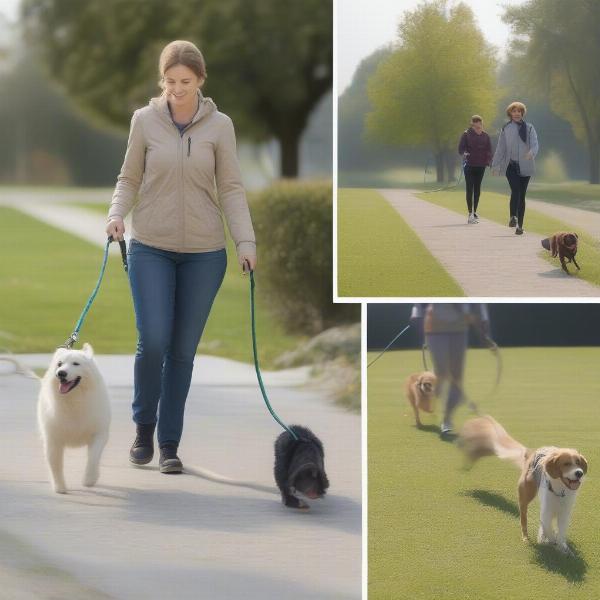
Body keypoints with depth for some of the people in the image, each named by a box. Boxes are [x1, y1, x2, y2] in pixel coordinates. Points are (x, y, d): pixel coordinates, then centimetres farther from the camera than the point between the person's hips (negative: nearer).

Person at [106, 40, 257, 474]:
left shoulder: (220, 126, -1)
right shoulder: (145, 121, -1)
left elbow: (231, 189, 0)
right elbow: (130, 178, 7)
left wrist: (246, 243, -10)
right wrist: (117, 214, -12)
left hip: (204, 253, 0)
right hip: (151, 248, 0)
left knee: (183, 350, 4)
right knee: (153, 342, -10)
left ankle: (170, 443, 15)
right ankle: (144, 426, 14)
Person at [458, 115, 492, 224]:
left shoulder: (485, 136, 7)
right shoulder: (466, 135, -3)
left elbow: (489, 150, 10)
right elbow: (460, 149, -3)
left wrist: (489, 161, -4)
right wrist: (464, 153, -25)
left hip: (481, 166, 4)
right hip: (469, 165, -4)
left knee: (477, 189, 9)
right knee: (470, 188, -7)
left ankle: (474, 212, 19)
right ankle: (470, 213, -9)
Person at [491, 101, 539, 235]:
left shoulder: (529, 128, 6)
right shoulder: (505, 129, 8)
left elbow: (535, 144, -6)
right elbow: (500, 148, 11)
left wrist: (532, 153, -29)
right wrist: (496, 165, 7)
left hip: (525, 166, 1)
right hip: (511, 165, -1)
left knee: (521, 195, 3)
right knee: (515, 190, -22)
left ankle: (520, 225, 7)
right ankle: (513, 217, -18)